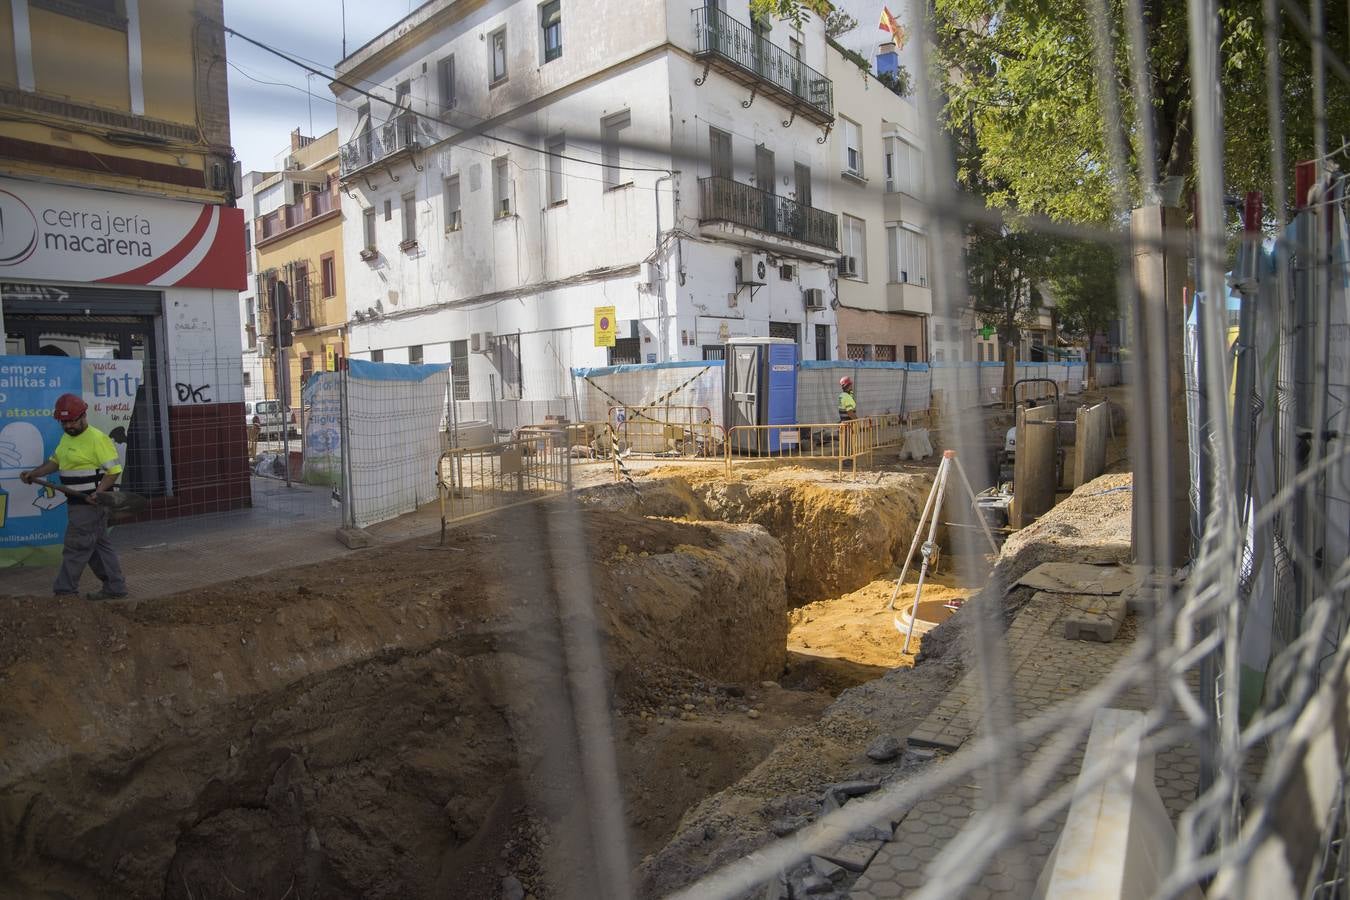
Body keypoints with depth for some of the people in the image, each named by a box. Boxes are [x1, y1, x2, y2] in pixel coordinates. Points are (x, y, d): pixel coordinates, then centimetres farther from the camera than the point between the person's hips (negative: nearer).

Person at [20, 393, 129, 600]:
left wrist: (98, 492, -28)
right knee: (98, 544, 11)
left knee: (76, 546, -1)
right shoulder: (66, 437, 15)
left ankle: (64, 591, 9)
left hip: (90, 504, -9)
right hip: (77, 502, 9)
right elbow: (55, 461, 25)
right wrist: (33, 473, 11)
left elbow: (114, 470, -18)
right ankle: (114, 587, 17)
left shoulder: (97, 438, -14)